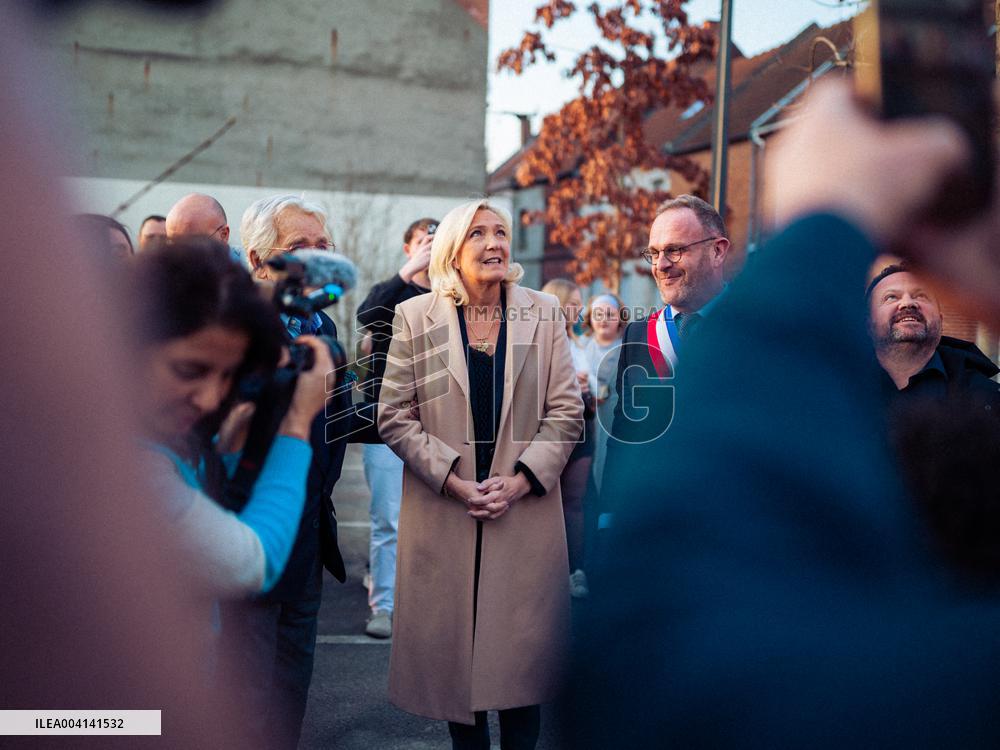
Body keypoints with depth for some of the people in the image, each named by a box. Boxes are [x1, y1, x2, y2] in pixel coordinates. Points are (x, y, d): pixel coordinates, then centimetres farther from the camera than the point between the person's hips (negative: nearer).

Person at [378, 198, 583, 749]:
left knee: (522, 641, 4)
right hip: (442, 512, 0)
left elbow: (565, 411, 2)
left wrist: (520, 480, -10)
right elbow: (394, 415, -2)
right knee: (451, 642, 7)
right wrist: (455, 482, -11)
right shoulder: (415, 317, 1)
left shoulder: (543, 314, 5)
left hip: (526, 512, 1)